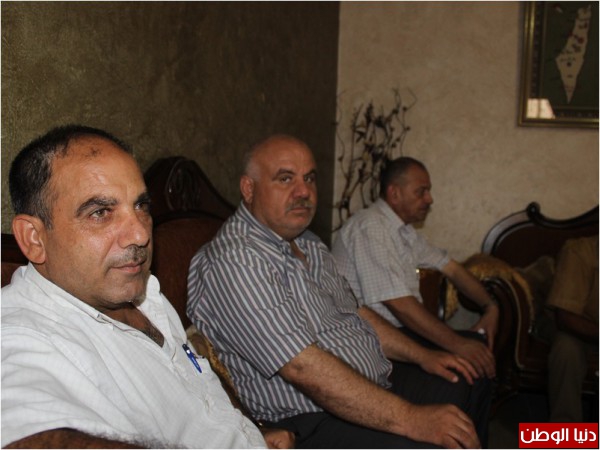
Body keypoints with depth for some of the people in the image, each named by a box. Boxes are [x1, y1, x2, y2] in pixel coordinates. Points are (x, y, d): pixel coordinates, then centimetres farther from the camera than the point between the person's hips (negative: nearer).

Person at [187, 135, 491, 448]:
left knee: (472, 387, 17)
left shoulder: (307, 243, 11)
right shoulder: (234, 263, -22)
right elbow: (303, 367, -29)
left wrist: (422, 355, 10)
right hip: (311, 424, -10)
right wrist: (410, 420, -27)